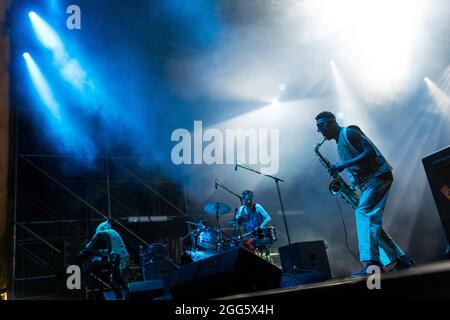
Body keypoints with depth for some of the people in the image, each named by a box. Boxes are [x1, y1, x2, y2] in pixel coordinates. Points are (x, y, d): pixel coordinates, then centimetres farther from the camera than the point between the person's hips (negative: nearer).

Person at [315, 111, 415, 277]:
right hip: (366, 182, 10)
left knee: (364, 212, -24)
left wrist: (344, 165, -21)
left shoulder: (349, 132, -7)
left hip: (378, 176, -10)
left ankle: (371, 263, -34)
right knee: (371, 222, 6)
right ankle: (402, 260, 11)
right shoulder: (340, 144, 21)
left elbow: (370, 152, -18)